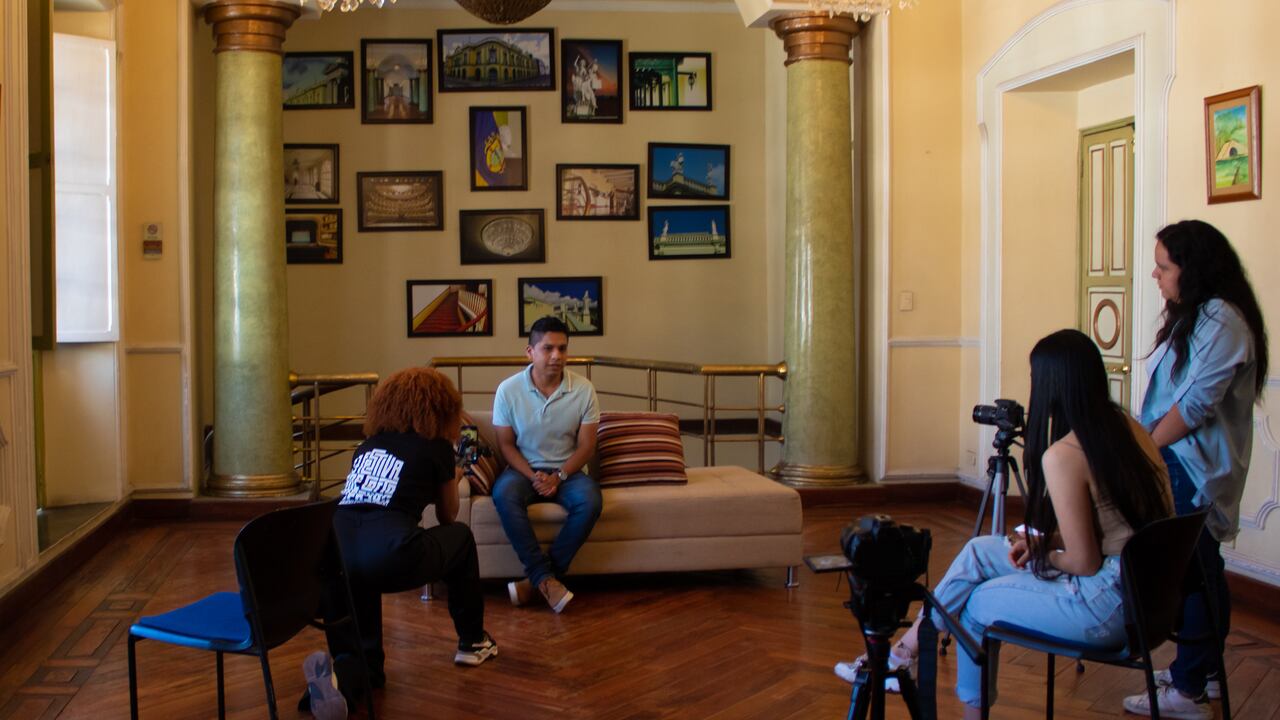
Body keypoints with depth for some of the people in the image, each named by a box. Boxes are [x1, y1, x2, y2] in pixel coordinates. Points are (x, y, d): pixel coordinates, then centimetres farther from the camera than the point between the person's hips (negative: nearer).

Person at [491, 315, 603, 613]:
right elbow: (506, 444, -2)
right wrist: (532, 476, -18)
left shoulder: (583, 389, -7)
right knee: (504, 494, -35)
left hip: (566, 470, 1)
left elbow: (586, 445, -3)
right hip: (523, 469, 0)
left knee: (590, 500, -32)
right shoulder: (508, 390, -7)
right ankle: (546, 577, -30)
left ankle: (536, 579, -22)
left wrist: (558, 477, -19)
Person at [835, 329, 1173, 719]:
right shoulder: (1126, 425, 5)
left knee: (976, 602, 11)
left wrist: (1043, 553, 2)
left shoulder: (1063, 456, -21)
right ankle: (906, 650, 22)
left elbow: (1085, 562, -18)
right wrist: (1044, 541, 10)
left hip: (1112, 603, -9)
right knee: (979, 551, 13)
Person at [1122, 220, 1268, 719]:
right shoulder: (1193, 317, 14)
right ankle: (1203, 672, 28)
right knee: (1200, 572, 17)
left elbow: (1196, 403, -21)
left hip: (1195, 471, -10)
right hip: (1181, 466, 10)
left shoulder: (1221, 321, -18)